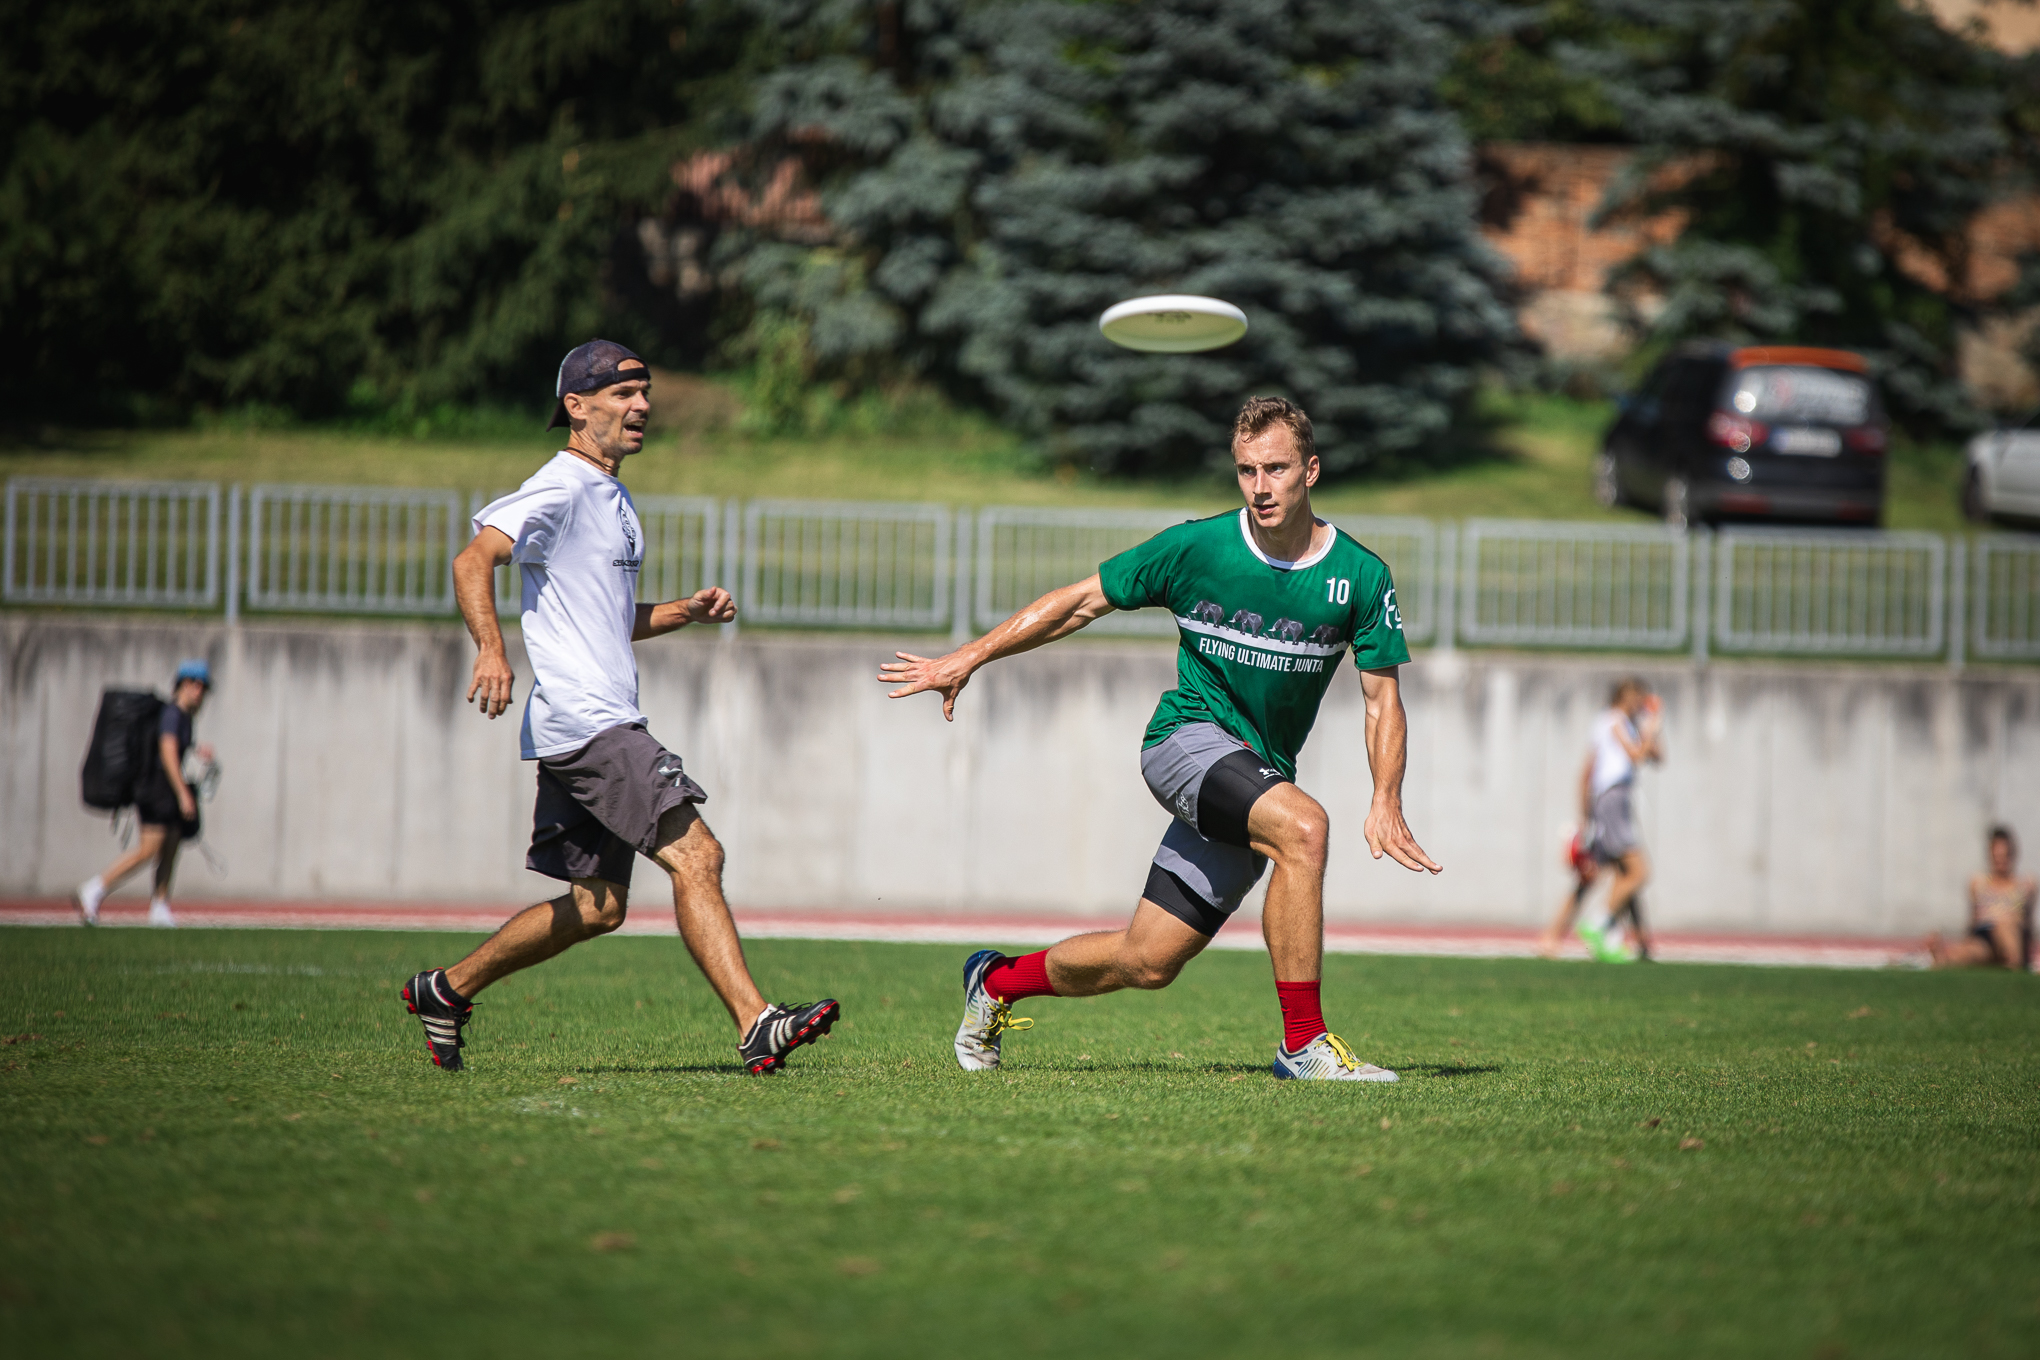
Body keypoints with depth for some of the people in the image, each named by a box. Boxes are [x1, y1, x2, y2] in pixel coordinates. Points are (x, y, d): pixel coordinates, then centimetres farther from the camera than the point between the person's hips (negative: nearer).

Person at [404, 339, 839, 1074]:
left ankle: (448, 989, 24)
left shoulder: (615, 500, 23)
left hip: (605, 724, 10)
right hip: (582, 719, -10)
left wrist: (686, 611, 14)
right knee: (695, 855, -17)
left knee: (597, 905, 13)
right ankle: (756, 1027, -22)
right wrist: (491, 647, -37)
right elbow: (473, 560, -21)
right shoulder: (563, 488, -8)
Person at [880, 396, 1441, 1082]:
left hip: (1259, 773, 4)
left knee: (1146, 962, 3)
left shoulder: (1361, 576, -3)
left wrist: (1386, 801, -13)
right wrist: (969, 658, 1)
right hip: (1189, 735, -4)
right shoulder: (1195, 546, -8)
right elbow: (1081, 601, 2)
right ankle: (1303, 1044, -27)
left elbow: (1382, 698, 2)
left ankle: (999, 981, 32)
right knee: (1302, 826, -34)